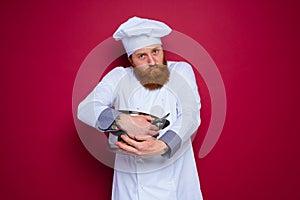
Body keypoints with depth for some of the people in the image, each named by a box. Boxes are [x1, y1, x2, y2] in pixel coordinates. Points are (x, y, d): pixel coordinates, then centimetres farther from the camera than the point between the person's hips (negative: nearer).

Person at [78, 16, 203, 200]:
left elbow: (190, 116, -13)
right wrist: (122, 121, -29)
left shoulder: (181, 71, -1)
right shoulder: (119, 77, 0)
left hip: (176, 174, 1)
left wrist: (161, 146, -31)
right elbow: (85, 108, -10)